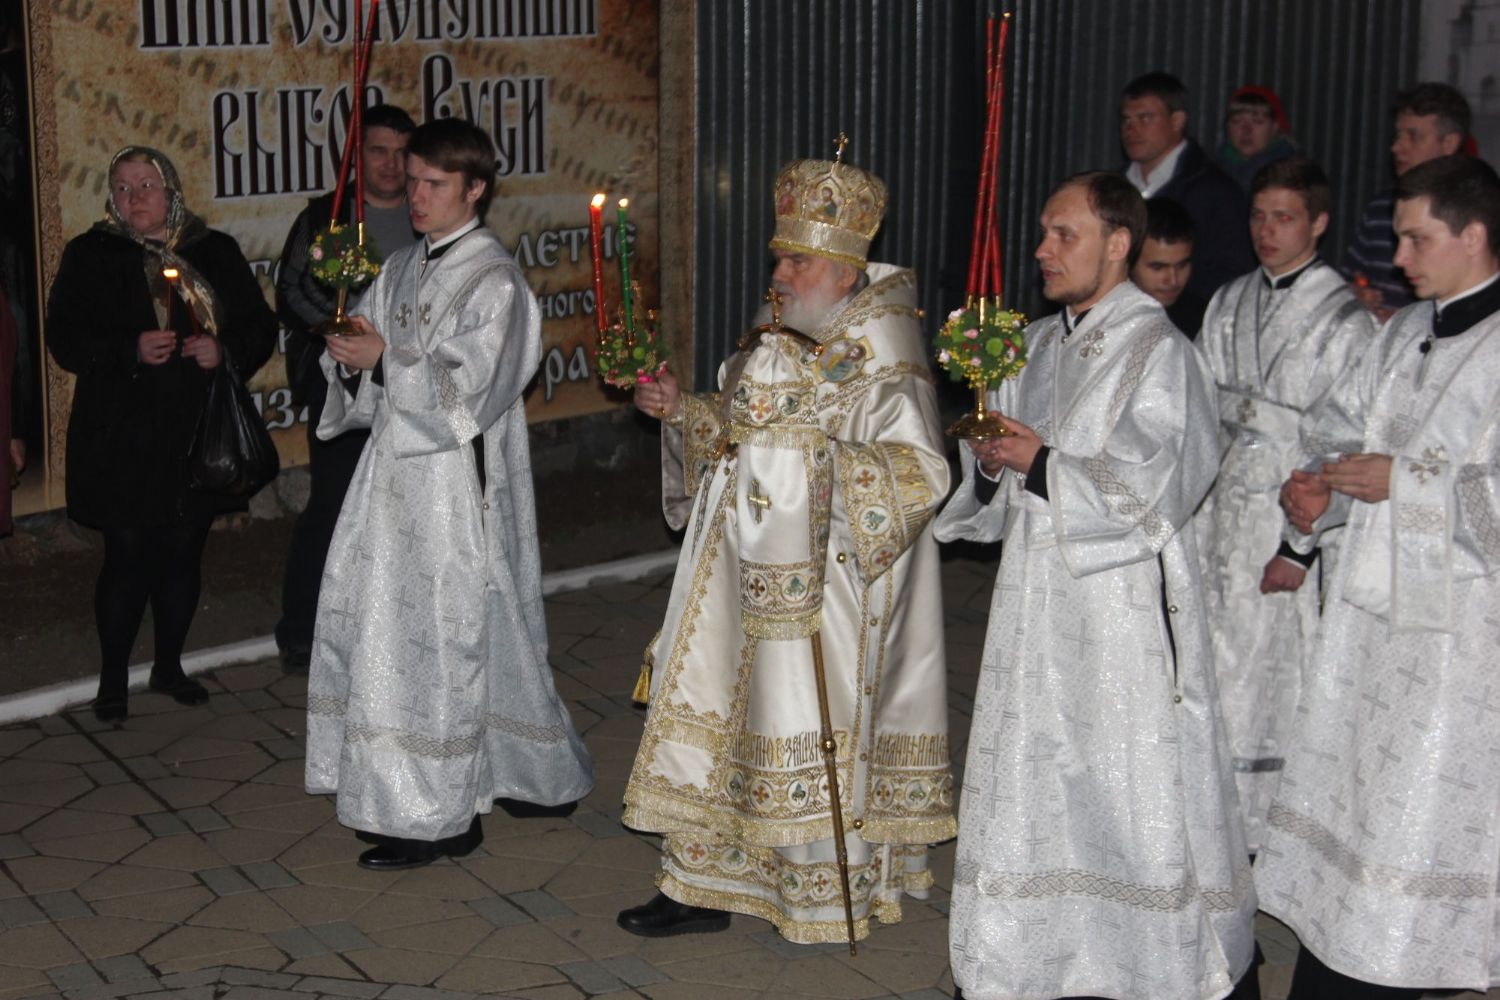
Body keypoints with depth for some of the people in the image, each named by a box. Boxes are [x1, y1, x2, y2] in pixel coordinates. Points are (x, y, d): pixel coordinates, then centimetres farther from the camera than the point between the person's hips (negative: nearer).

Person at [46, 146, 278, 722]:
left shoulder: (216, 252, 8)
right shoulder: (91, 256, 1)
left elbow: (260, 327, 9)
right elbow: (65, 339, -5)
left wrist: (225, 349, -13)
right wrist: (132, 350, -20)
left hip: (197, 433, 3)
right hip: (122, 440, -3)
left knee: (183, 553, 11)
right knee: (128, 556, -2)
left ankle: (169, 665, 27)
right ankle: (112, 680, 11)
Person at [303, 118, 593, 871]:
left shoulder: (494, 282, -10)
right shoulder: (402, 270, 13)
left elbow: (470, 390, -17)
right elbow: (370, 363, 13)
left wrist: (388, 360, -22)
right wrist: (351, 361, -9)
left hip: (457, 482, -8)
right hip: (398, 470, 8)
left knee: (436, 636, -4)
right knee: (379, 625, 8)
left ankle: (441, 816, 6)